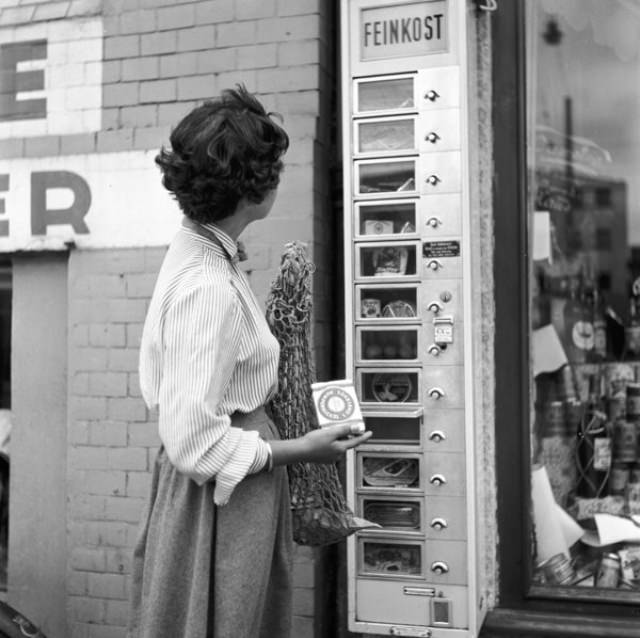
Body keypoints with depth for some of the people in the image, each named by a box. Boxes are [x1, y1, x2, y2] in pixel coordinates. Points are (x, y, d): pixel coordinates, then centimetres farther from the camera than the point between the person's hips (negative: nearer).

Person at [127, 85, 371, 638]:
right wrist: (300, 449, -16)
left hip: (234, 491, 10)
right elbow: (194, 442, -26)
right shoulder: (209, 287, -26)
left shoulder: (198, 252, 5)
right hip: (220, 503, -10)